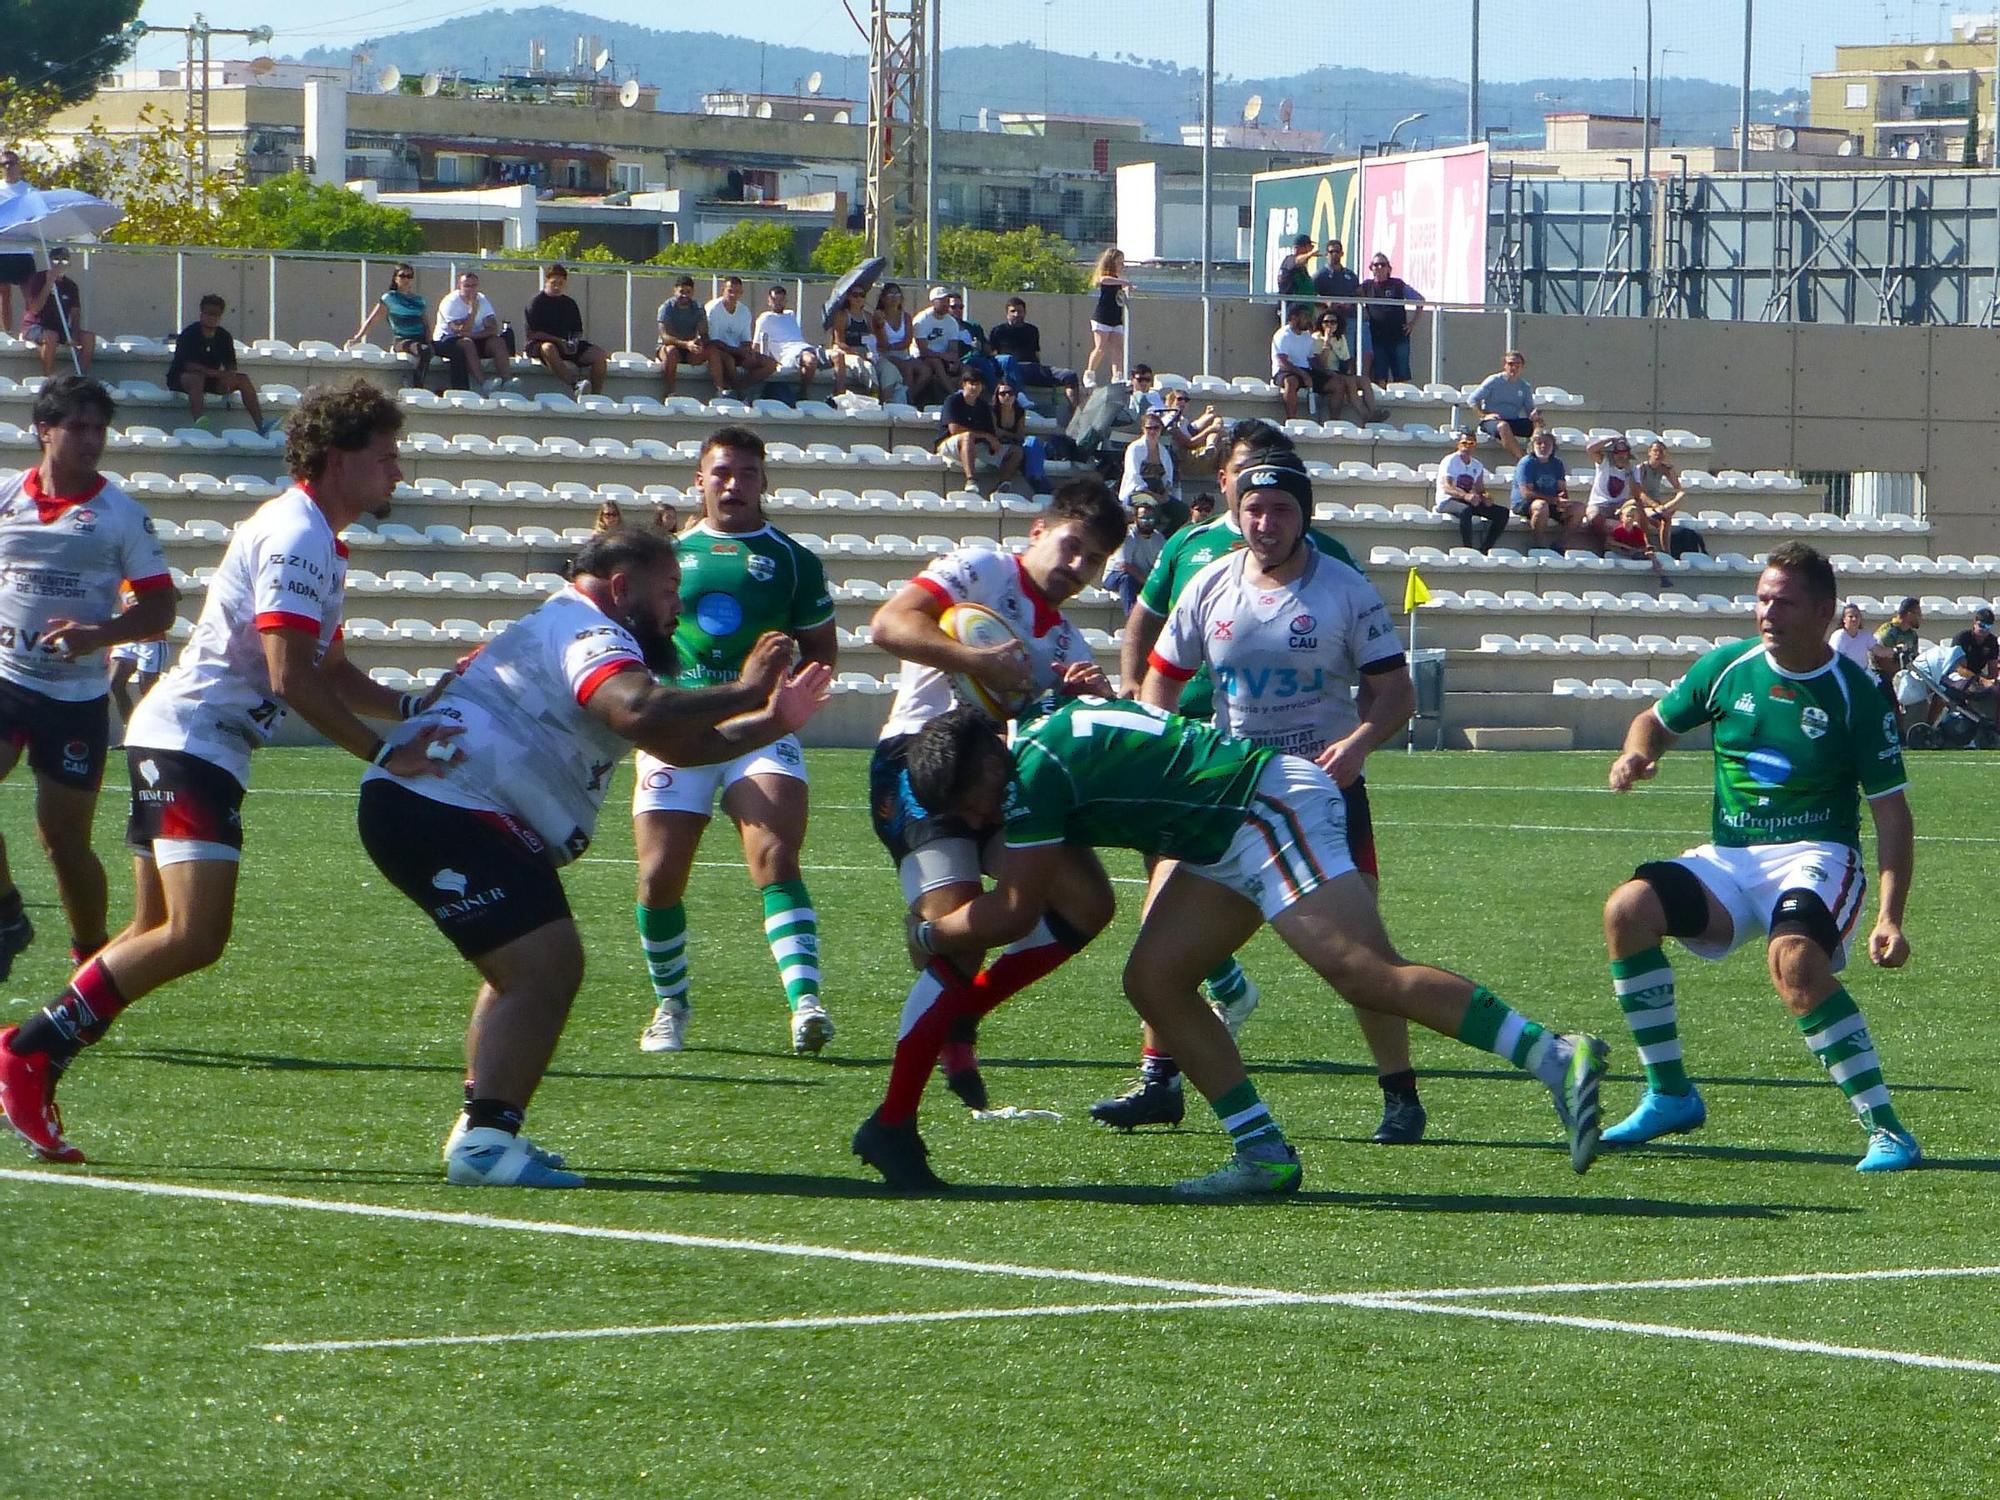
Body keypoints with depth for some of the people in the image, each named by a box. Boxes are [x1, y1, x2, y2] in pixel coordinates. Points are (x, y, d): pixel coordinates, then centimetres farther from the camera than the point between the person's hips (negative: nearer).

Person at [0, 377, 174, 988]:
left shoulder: (122, 514, -2)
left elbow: (159, 607, -2)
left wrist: (101, 633, -18)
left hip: (76, 694, -2)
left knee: (64, 836, 1)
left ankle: (93, 956, 17)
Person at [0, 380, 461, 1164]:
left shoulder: (313, 540, 19)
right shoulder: (296, 537, -14)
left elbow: (331, 673, 24)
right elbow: (291, 677, -21)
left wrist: (410, 705, 8)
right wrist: (385, 753, -19)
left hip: (175, 745, 11)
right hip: (190, 743, -11)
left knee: (159, 937, 11)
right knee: (196, 936, -18)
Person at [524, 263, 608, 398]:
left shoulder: (569, 304, 16)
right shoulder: (536, 302, -1)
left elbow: (578, 331, 21)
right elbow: (532, 334, -9)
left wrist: (574, 341, -4)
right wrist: (558, 341, -16)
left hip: (567, 345, 6)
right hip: (539, 345, -5)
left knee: (600, 355, -14)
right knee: (549, 349, -42)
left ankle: (596, 395, -20)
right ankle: (576, 386, -55)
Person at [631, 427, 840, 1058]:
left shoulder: (792, 561, 8)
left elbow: (821, 652, 11)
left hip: (761, 730, -2)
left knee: (776, 859, -21)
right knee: (660, 880, -2)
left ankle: (806, 1001, -33)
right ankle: (669, 1004, 20)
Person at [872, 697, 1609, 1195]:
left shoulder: (1033, 771, -13)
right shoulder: (1052, 724, 16)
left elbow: (1014, 913, -7)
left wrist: (928, 934, 9)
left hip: (1273, 806, -11)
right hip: (1231, 839, 11)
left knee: (1368, 973, -22)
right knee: (1154, 979, 6)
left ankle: (1557, 1057, -29)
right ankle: (1264, 1154, 3)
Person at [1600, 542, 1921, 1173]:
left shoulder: (1856, 695, -6)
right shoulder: (1727, 668, 5)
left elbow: (1891, 811, -5)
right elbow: (1658, 721, 22)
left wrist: (1890, 918, -17)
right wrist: (1635, 755, -4)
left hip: (1816, 856, -5)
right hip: (1726, 860, 5)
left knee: (1794, 960, -36)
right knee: (1627, 909, -21)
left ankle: (1884, 1128, -29)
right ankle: (1670, 1095, -7)